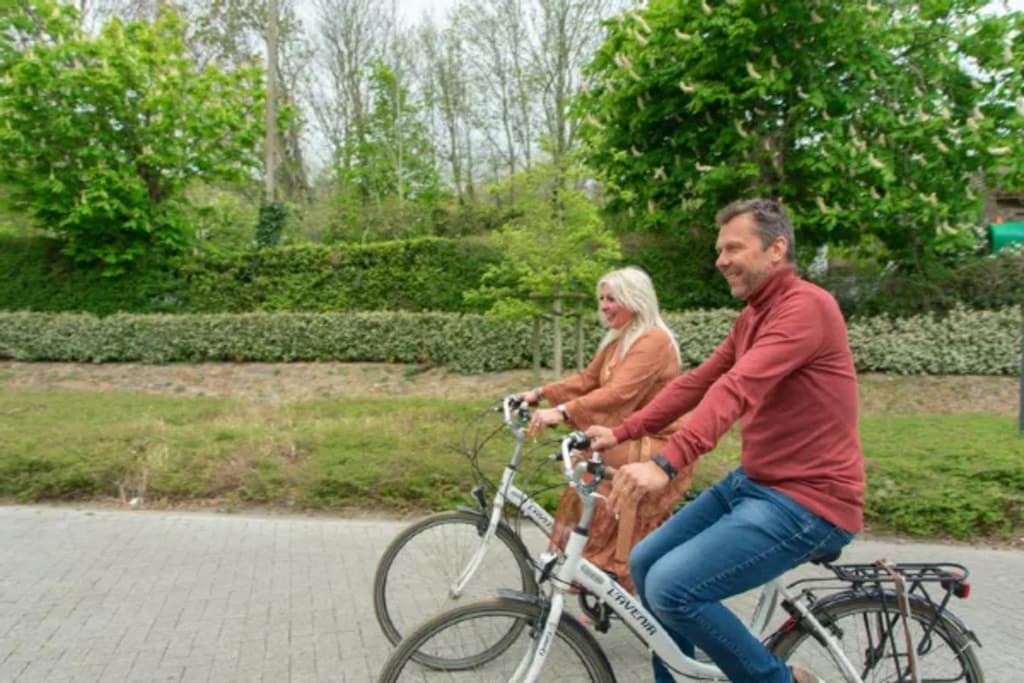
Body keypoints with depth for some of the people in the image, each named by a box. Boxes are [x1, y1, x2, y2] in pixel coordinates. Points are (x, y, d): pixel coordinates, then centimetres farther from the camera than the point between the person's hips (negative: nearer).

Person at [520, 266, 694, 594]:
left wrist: (562, 411, -40)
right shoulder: (617, 340, 10)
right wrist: (539, 393, -2)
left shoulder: (653, 341, -20)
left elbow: (619, 393, -32)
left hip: (656, 446, -8)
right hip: (628, 438, 8)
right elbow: (587, 380, 8)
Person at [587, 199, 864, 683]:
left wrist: (666, 464, -39)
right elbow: (696, 382, 12)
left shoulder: (806, 306, -17)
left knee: (672, 587, -19)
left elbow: (736, 389, -30)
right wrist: (622, 433, 6)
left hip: (807, 500, -9)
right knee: (645, 563, 8)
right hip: (753, 481, 9)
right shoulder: (752, 316, 13)